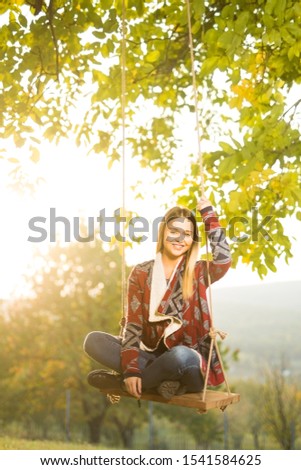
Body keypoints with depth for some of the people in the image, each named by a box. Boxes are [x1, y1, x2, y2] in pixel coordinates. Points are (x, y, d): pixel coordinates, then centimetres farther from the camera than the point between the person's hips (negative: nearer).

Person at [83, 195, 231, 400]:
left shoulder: (199, 272, 2)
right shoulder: (141, 273, 4)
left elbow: (224, 260, -22)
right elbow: (133, 323, -4)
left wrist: (209, 215, -16)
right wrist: (131, 367, -17)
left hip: (187, 359, -2)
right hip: (150, 355, 2)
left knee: (179, 355, -38)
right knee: (94, 341, -15)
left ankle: (120, 381, -14)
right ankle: (161, 379, -22)